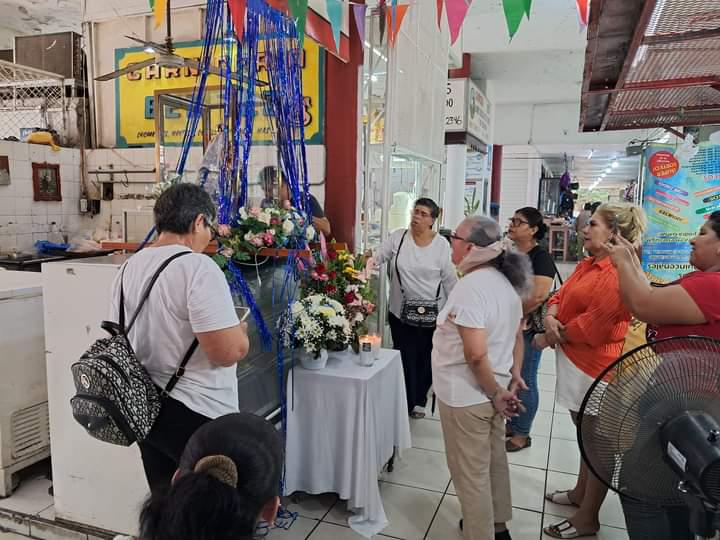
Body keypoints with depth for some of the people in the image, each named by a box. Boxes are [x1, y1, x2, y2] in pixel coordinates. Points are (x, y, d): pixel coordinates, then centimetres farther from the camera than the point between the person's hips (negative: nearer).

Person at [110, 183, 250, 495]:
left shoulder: (129, 267, 5)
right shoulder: (198, 267, -20)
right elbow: (228, 352, -24)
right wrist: (241, 331, -4)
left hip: (146, 408, 8)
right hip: (196, 415, -8)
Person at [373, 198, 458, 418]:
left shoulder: (441, 244, -5)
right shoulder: (398, 237, -2)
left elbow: (449, 280, 0)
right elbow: (377, 258, -1)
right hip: (400, 312, 0)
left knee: (425, 358, 12)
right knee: (405, 359, 6)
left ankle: (419, 400, 35)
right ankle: (405, 402, 23)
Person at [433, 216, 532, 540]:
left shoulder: (470, 286, -24)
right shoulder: (505, 282, 4)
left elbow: (475, 353, -29)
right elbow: (517, 336, 14)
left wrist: (496, 393, -17)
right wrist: (514, 378, 12)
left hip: (469, 395, -9)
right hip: (494, 390, 9)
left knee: (471, 473, 9)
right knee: (494, 461, 24)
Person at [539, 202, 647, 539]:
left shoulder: (618, 273, -22)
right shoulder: (587, 265, 11)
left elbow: (593, 325, -24)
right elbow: (562, 295, 12)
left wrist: (551, 337, -11)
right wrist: (551, 317, -11)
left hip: (595, 367, -10)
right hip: (575, 360, 10)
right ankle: (580, 493, 42)